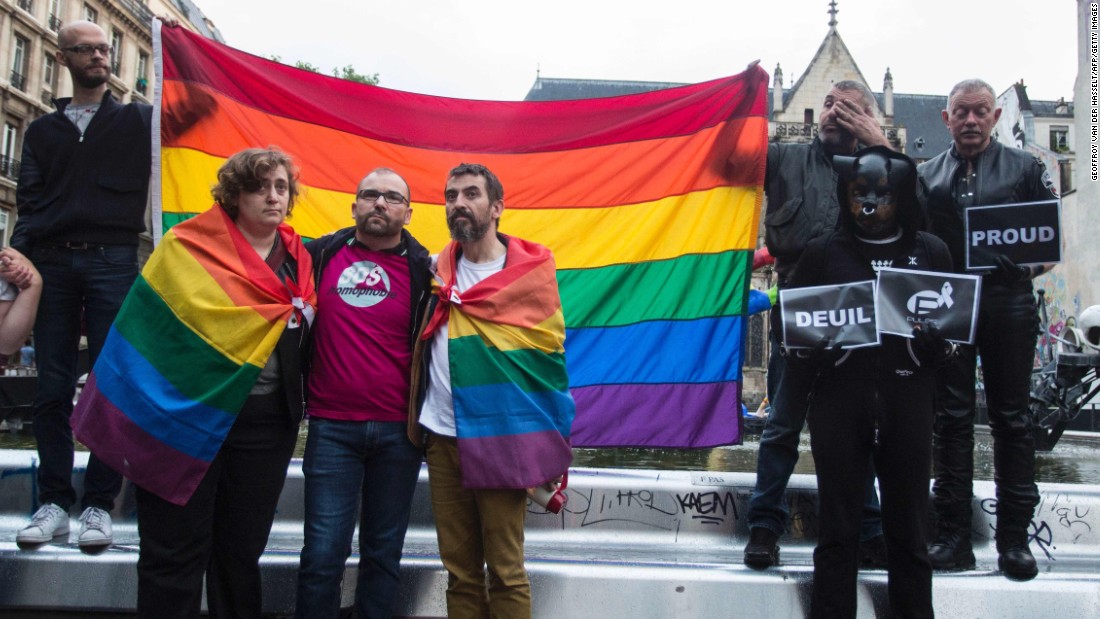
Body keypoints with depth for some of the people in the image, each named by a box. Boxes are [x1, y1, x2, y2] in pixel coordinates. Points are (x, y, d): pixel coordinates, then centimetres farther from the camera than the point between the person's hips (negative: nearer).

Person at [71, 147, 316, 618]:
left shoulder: (300, 261, 9)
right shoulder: (188, 246, -2)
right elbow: (146, 324, -4)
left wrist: (295, 408, 4)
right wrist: (133, 411, -9)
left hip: (264, 421, 3)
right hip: (186, 414, -3)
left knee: (241, 551, 13)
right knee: (174, 553, 4)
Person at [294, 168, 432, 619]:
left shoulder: (423, 270, 2)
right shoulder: (320, 255, 5)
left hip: (398, 431, 0)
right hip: (331, 428, 0)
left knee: (384, 551, 10)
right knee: (322, 553, 0)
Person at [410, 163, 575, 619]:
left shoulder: (530, 270, -3)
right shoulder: (437, 270, 9)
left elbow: (550, 356, -2)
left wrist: (551, 447, -4)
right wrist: (415, 424, 7)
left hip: (503, 440, -4)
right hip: (442, 438, 4)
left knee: (505, 571, 3)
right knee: (459, 571, 11)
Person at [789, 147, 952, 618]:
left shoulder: (930, 251, 9)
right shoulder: (823, 252, 6)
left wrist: (936, 339, -9)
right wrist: (811, 352, -11)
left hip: (907, 404, 1)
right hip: (839, 404, -1)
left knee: (908, 530, 9)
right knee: (837, 530, 5)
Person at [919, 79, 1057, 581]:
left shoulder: (1024, 168, 10)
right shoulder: (927, 175, 14)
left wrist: (1033, 263, -13)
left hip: (1008, 303, -1)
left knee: (1010, 417, 2)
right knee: (952, 417, 2)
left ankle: (1014, 537, 9)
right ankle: (954, 534, 8)